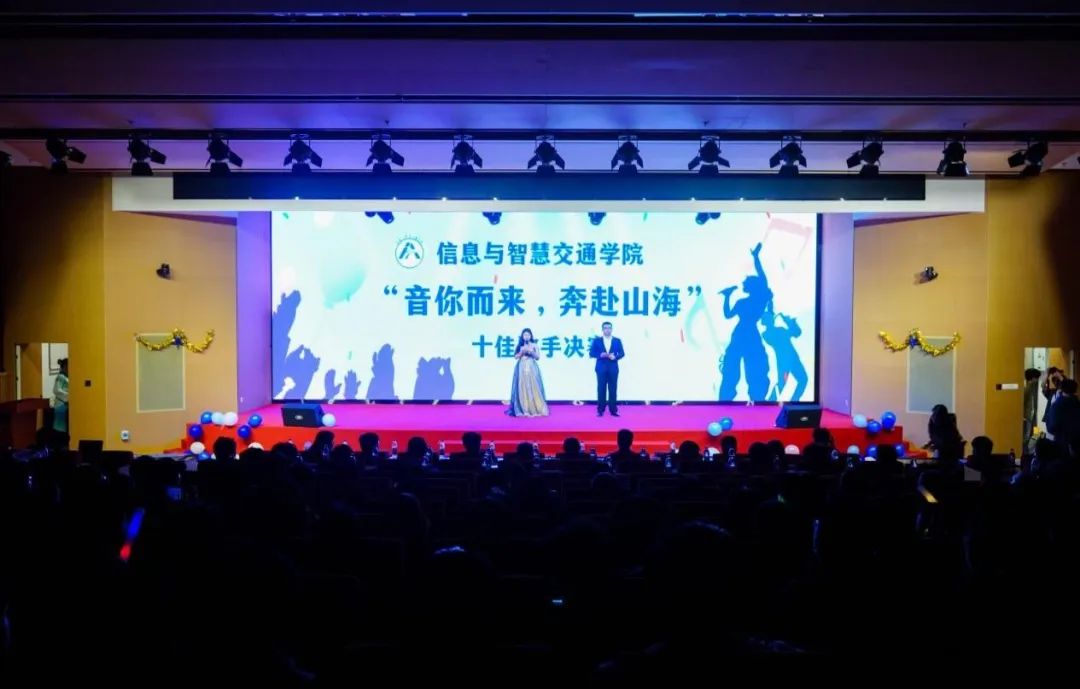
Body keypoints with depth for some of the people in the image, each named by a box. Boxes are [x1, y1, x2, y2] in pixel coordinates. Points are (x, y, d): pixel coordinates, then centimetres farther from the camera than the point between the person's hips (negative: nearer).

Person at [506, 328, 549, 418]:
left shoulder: (534, 345, 6)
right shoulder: (520, 345, 8)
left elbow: (538, 357, 3)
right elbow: (516, 356, 5)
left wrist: (531, 352, -11)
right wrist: (522, 352, -9)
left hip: (532, 368, -1)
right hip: (522, 368, 1)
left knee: (533, 387, -5)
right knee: (522, 388, -3)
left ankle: (536, 409, -2)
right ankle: (523, 410, -1)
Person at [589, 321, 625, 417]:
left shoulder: (617, 341, 9)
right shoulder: (596, 340, 6)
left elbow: (622, 353, 3)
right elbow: (591, 353, 0)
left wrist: (615, 357, -16)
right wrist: (600, 355, -16)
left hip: (613, 368, 1)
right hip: (601, 368, -1)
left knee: (613, 390, 0)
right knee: (601, 389, -1)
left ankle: (613, 410, 5)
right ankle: (600, 410, 3)